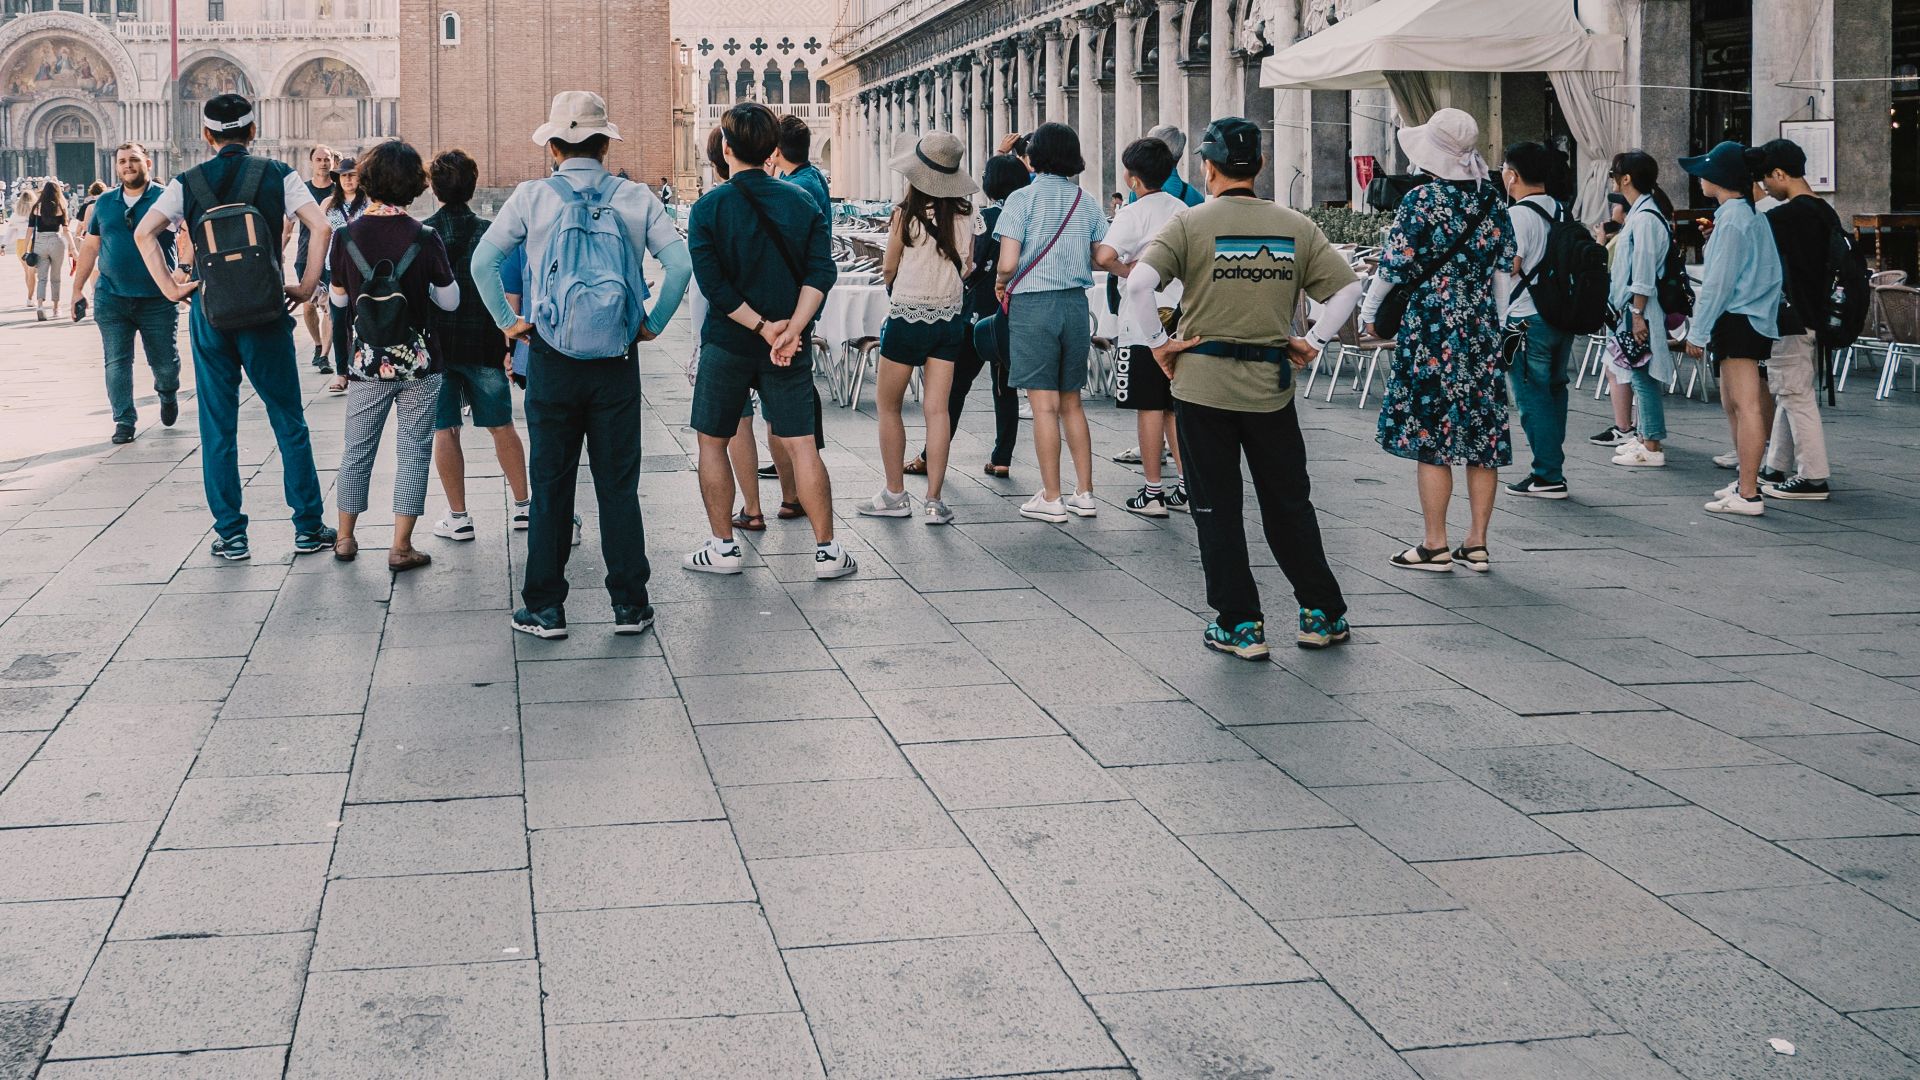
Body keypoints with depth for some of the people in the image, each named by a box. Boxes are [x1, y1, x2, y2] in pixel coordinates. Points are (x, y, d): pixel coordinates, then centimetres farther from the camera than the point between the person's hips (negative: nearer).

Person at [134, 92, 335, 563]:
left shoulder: (187, 182, 4)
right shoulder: (277, 175, 0)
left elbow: (143, 232, -7)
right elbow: (322, 227, -11)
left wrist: (170, 288, -2)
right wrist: (306, 287, -4)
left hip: (209, 311, 1)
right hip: (265, 311, -1)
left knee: (217, 427, 8)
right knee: (289, 421, 8)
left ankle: (231, 535, 9)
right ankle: (308, 527, 9)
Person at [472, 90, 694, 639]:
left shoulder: (533, 196, -3)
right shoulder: (635, 198, 0)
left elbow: (483, 261, -6)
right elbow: (679, 261, -8)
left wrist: (508, 321, 4)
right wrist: (653, 323, 1)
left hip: (551, 359, -1)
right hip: (617, 361, 1)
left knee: (550, 485, 7)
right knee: (618, 484, 8)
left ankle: (545, 608, 11)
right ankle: (629, 604, 11)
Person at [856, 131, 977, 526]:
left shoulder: (906, 215, -12)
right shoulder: (963, 215, -2)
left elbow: (888, 270, -1)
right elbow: (966, 267, 8)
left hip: (908, 316, -4)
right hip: (950, 316, 4)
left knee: (887, 405, 10)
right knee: (937, 409, 3)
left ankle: (895, 494, 13)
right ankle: (934, 500, 0)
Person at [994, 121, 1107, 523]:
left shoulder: (1022, 199, -8)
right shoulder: (1086, 201, 6)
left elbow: (1008, 263, -14)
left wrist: (1000, 281, 8)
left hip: (1032, 304, -5)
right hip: (1075, 303, 5)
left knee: (1044, 404, -2)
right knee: (1071, 402, 14)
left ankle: (1051, 499, 1)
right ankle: (1084, 493, 15)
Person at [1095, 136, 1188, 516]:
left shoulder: (1133, 214, -12)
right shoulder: (1184, 211, 10)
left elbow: (1103, 256, -25)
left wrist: (1126, 270, -7)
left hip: (1143, 322, -6)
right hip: (1179, 320, 6)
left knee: (1149, 406, -1)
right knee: (1176, 405, 13)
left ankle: (1152, 492, 3)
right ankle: (1186, 486, 13)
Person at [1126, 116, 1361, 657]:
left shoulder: (1190, 223, -6)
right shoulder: (1296, 226, 3)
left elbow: (1139, 282, -18)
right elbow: (1347, 287, 3)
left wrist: (1159, 342, -7)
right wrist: (1312, 341, 9)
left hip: (1202, 383, -3)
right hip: (1271, 386, 3)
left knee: (1218, 509, 7)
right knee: (1289, 504, 15)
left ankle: (1240, 625, 10)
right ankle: (1322, 615, 21)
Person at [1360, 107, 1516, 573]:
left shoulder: (1422, 199, -11)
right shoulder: (1492, 199, 6)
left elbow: (1395, 266, -9)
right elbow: (1505, 263, 11)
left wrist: (1369, 309, 6)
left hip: (1431, 328, -6)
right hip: (1483, 326, 6)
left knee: (1430, 435, 0)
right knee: (1481, 434, 8)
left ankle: (1435, 546, 2)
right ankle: (1477, 544, 12)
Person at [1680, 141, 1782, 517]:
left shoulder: (1732, 220, -14)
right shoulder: (1751, 216, 16)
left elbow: (1718, 282, -17)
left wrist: (1698, 331, -13)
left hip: (1737, 320, -10)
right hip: (1753, 320, 10)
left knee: (1746, 405, -12)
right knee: (1732, 404, 19)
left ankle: (1748, 495, -14)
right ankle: (1745, 480, 28)